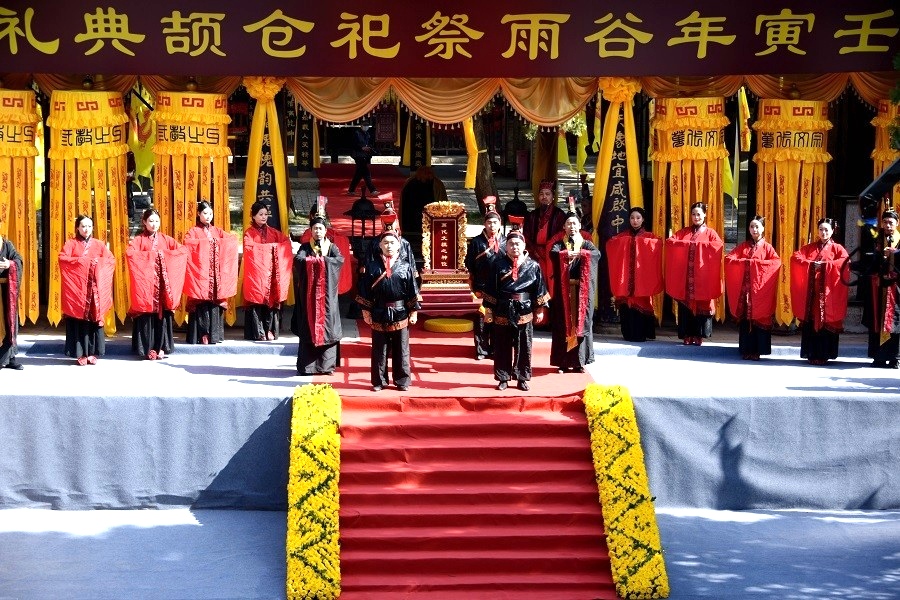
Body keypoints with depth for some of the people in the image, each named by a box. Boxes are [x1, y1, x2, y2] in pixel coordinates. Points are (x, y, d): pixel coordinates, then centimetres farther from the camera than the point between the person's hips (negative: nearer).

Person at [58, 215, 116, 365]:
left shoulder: (98, 244, 13)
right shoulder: (71, 243, 6)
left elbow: (112, 260, 6)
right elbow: (62, 258, -10)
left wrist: (98, 262, -9)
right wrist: (80, 261, -14)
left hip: (95, 289, 2)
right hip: (77, 289, -2)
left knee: (94, 319, 0)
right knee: (79, 320, -3)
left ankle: (92, 353, 6)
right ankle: (81, 354, 1)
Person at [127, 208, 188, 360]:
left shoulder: (165, 239, 10)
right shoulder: (139, 239, 1)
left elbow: (183, 250, 1)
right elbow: (130, 253, -18)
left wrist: (165, 255, -11)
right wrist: (149, 256, -18)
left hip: (163, 283, 3)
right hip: (146, 284, -3)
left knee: (163, 314, 1)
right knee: (147, 315, -4)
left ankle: (161, 347, 8)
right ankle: (148, 349, 1)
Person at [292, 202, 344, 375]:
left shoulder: (332, 247, 9)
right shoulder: (305, 247, 8)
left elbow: (340, 260, -10)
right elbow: (298, 260, -13)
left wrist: (322, 258, -12)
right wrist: (320, 260, -13)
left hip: (326, 294, 0)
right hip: (309, 294, 0)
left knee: (327, 326, -2)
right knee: (308, 328, -3)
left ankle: (327, 365, 1)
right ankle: (307, 366, -1)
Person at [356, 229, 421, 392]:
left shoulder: (406, 266, 1)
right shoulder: (371, 265, 0)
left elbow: (413, 290, 2)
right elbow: (365, 289, 1)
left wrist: (414, 311, -1)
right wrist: (366, 310, -2)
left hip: (400, 313, 0)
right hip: (379, 313, 0)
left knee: (401, 349, 7)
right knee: (379, 349, 6)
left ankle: (402, 381, 15)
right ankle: (379, 381, 15)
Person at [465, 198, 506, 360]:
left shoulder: (506, 242, 5)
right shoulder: (476, 242, 1)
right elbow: (470, 265, 1)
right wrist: (474, 287, -3)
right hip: (482, 287, -1)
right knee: (481, 319, 2)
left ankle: (496, 349, 17)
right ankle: (482, 350, 11)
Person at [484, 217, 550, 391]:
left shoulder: (533, 266, 2)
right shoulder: (498, 264, 0)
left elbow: (539, 289, 5)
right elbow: (491, 288, 2)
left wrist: (540, 310, 4)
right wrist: (489, 309, 0)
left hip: (524, 312, 0)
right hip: (503, 311, 0)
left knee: (524, 347, 5)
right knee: (502, 347, 5)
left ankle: (522, 378, 15)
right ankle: (503, 378, 14)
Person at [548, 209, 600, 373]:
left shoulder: (586, 244, 10)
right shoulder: (559, 244, 9)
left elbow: (597, 253, -13)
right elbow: (553, 253, -16)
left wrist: (579, 253, -32)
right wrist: (566, 254, -37)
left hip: (582, 291, 1)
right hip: (563, 291, -1)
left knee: (581, 323, -1)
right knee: (563, 324, -2)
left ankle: (579, 361, 5)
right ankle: (563, 362, 2)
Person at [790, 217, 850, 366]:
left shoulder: (837, 248, 7)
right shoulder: (810, 247, 16)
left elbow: (845, 261, -12)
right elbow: (795, 256, 3)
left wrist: (824, 264, -18)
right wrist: (810, 263, -12)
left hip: (828, 292, -2)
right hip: (811, 291, 3)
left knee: (826, 322, -4)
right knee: (811, 321, -1)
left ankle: (823, 354, -1)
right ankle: (812, 354, 3)